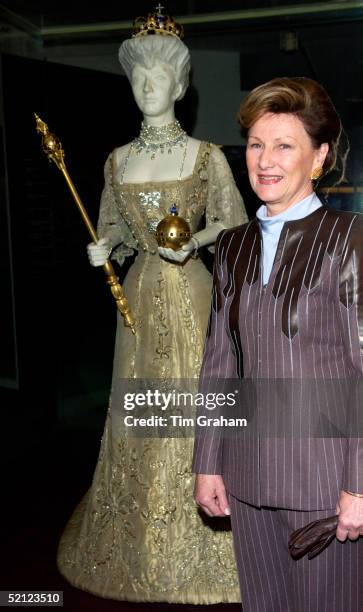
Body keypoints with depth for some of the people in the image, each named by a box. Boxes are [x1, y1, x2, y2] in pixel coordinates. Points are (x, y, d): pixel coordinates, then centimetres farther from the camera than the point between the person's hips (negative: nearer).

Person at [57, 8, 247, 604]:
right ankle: (143, 543, 26)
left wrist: (194, 240, -17)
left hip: (190, 291, -3)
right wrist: (104, 248, -7)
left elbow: (234, 223, 1)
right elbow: (115, 227, 14)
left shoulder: (206, 155, -2)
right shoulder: (118, 160, 8)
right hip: (140, 293, 3)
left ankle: (203, 545, 17)